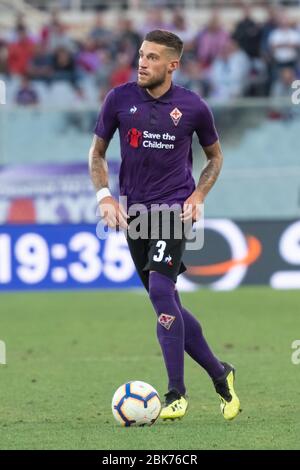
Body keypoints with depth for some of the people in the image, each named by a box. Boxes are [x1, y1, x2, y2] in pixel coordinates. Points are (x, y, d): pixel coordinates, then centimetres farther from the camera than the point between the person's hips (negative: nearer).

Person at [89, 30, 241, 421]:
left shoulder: (192, 106, -4)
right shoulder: (120, 99, -1)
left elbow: (215, 155, 12)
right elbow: (97, 152, 10)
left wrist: (198, 196, -2)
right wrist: (105, 197, -4)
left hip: (174, 208, -4)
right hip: (135, 212, 4)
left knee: (160, 289, -21)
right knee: (169, 305, 7)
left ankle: (176, 394, -15)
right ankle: (220, 375, 24)